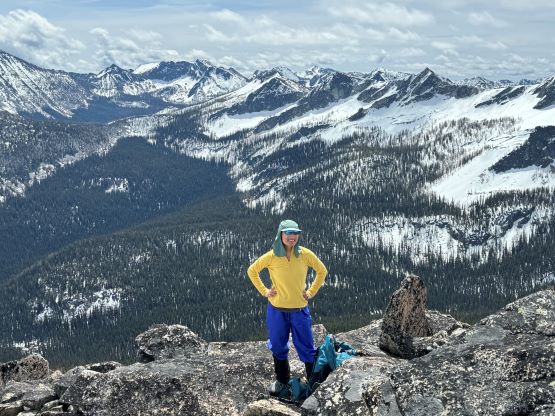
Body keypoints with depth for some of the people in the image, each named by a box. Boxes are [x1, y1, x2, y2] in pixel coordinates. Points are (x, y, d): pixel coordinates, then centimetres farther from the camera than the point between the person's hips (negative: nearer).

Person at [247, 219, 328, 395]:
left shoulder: (305, 254, -8)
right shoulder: (271, 256, -9)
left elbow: (322, 271, 7)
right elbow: (252, 271, 6)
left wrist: (311, 292, 1)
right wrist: (264, 291, 0)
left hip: (300, 309, 0)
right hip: (276, 309, 1)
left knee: (306, 347, 3)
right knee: (278, 347, 13)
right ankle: (281, 380, 31)